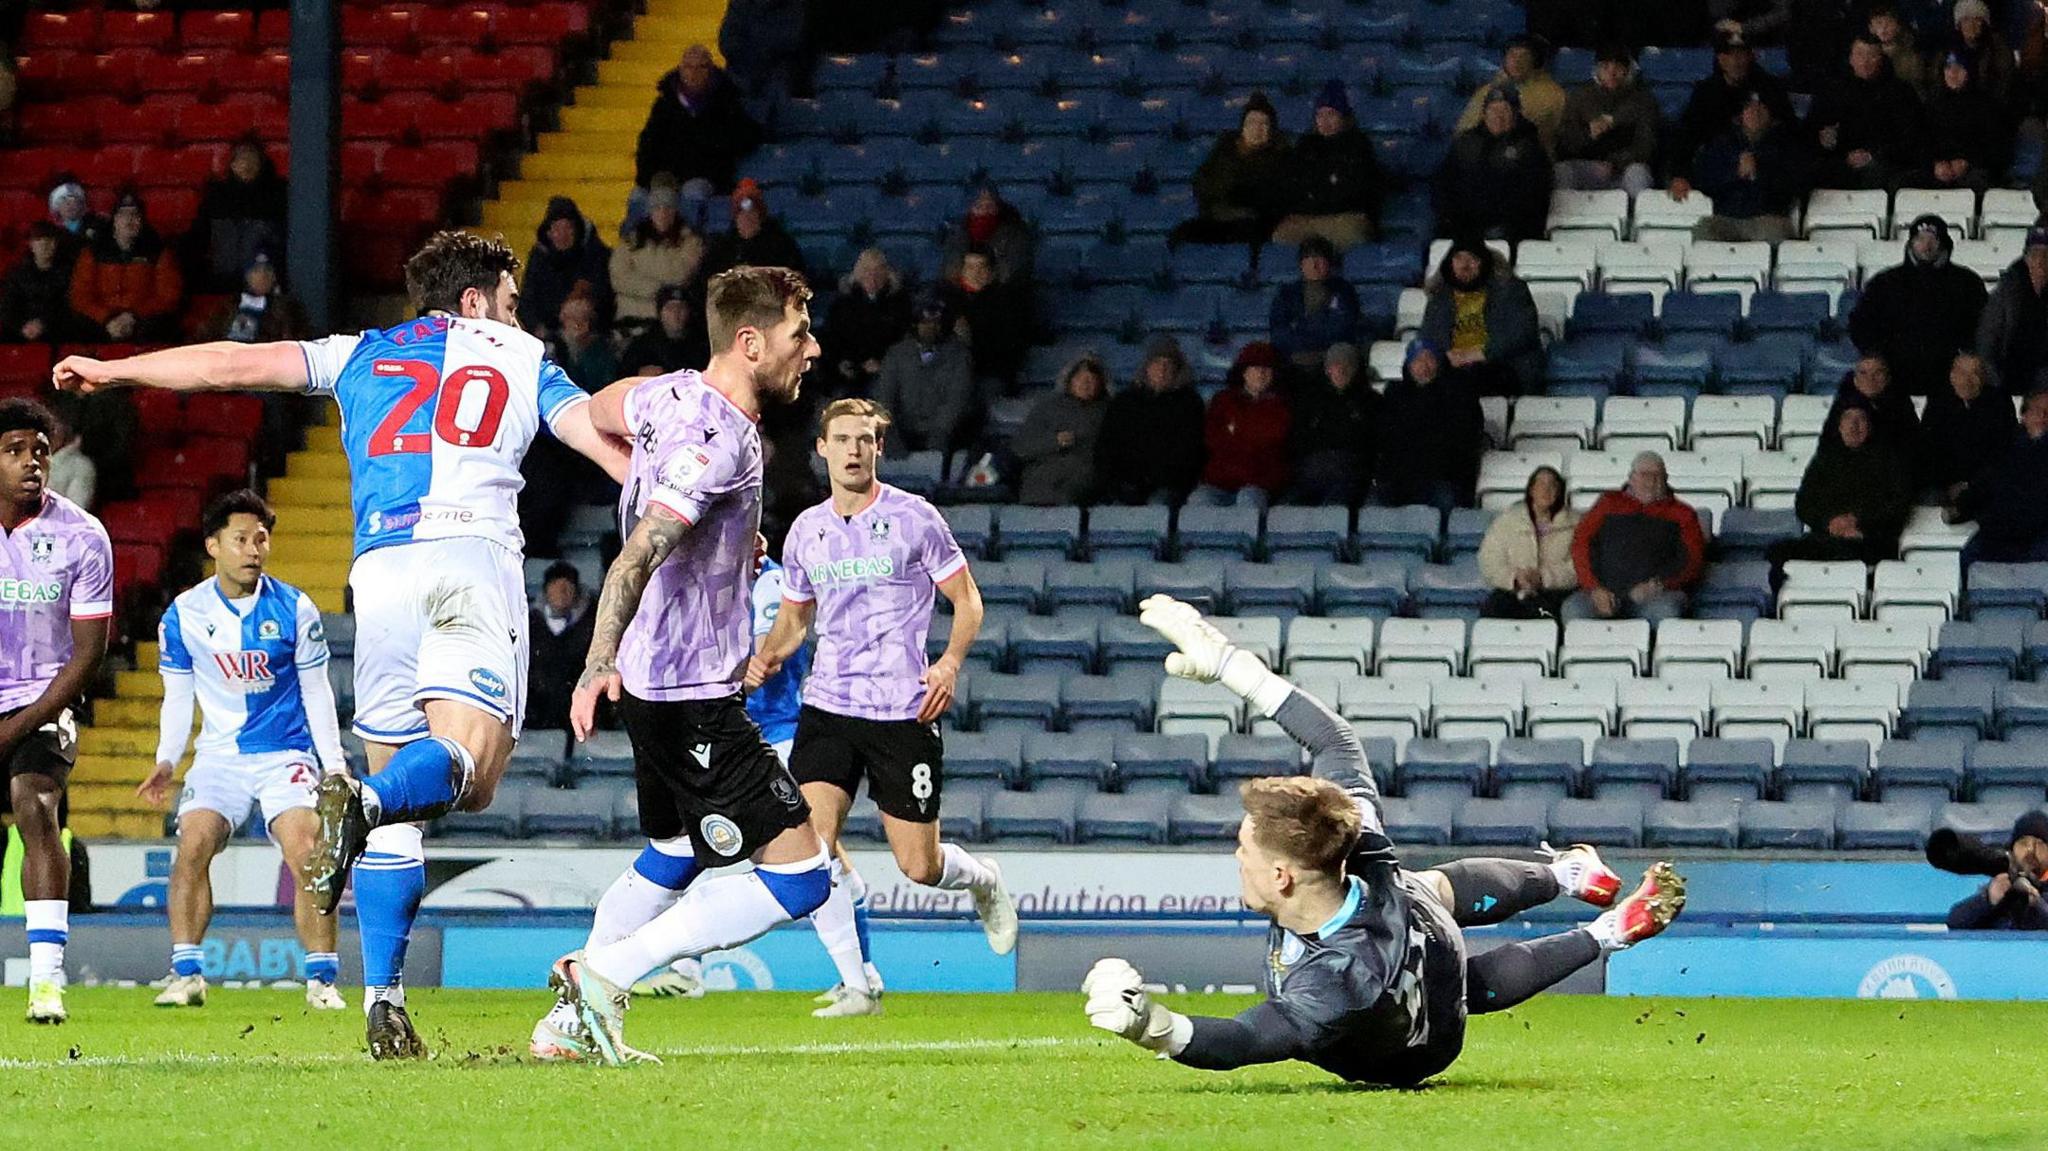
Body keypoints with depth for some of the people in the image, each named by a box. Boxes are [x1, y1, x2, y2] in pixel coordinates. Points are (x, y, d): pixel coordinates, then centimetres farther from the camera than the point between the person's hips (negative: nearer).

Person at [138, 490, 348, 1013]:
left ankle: (322, 981, -12)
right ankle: (186, 975, -10)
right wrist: (166, 762, -1)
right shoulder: (183, 615, 0)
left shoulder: (294, 608, -3)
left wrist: (334, 763, 0)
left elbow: (316, 691, 4)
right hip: (219, 755, 2)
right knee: (192, 846, -19)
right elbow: (178, 696, 10)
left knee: (305, 854, -20)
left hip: (286, 753, -2)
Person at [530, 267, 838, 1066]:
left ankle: (569, 1024, 31)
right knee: (798, 874, -11)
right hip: (692, 696, -10)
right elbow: (636, 557, -32)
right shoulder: (718, 440, -23)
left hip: (660, 677, 10)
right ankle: (602, 977, -8)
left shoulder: (673, 395, 5)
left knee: (673, 860, 28)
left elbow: (602, 410, 27)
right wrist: (600, 664, -43)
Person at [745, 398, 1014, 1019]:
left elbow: (967, 600, 3)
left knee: (919, 867, -1)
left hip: (904, 711, -3)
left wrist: (950, 662, -15)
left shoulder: (913, 518, -3)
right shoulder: (806, 531, 9)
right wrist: (768, 654, 2)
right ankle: (856, 985, -8)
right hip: (828, 707, 3)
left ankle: (982, 880, 36)